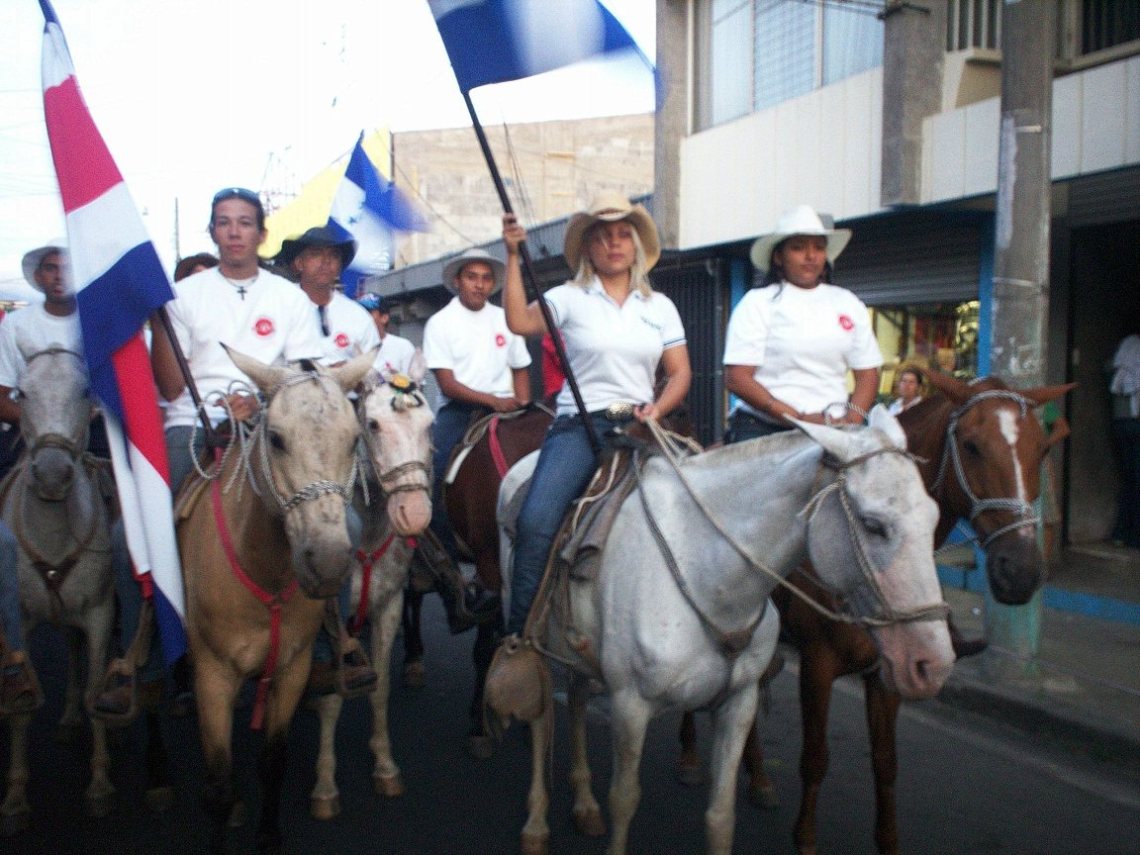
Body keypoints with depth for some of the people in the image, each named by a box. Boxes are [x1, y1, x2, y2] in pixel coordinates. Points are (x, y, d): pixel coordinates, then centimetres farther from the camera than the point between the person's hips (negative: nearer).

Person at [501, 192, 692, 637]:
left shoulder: (659, 306, 15)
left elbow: (680, 373, 12)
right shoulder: (570, 298, 6)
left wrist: (658, 408, -7)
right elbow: (519, 322, -12)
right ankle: (518, 630, -10)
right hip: (579, 425, -3)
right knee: (536, 520, -23)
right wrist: (513, 255, -16)